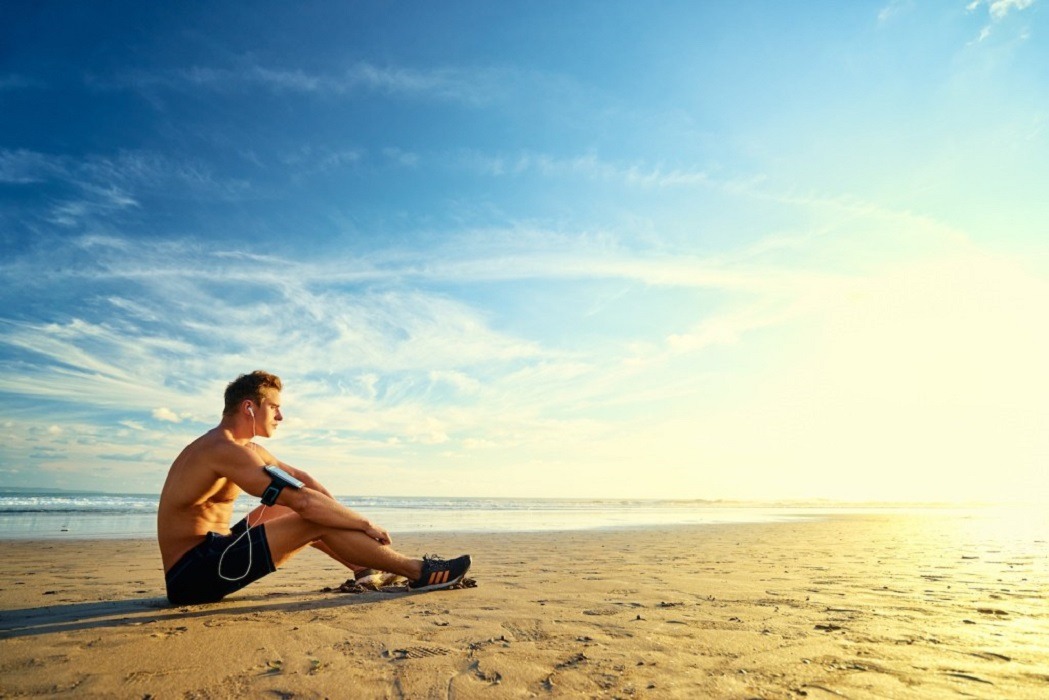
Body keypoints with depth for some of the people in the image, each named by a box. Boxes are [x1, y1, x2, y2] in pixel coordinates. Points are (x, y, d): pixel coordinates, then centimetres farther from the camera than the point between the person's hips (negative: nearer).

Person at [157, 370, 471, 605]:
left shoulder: (245, 448, 11)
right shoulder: (224, 449, -22)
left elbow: (302, 478, 16)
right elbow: (303, 500, -29)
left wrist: (349, 520, 8)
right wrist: (365, 524, -20)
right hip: (193, 573, -10)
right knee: (318, 521, -18)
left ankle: (365, 566, 19)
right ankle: (418, 572, -10)